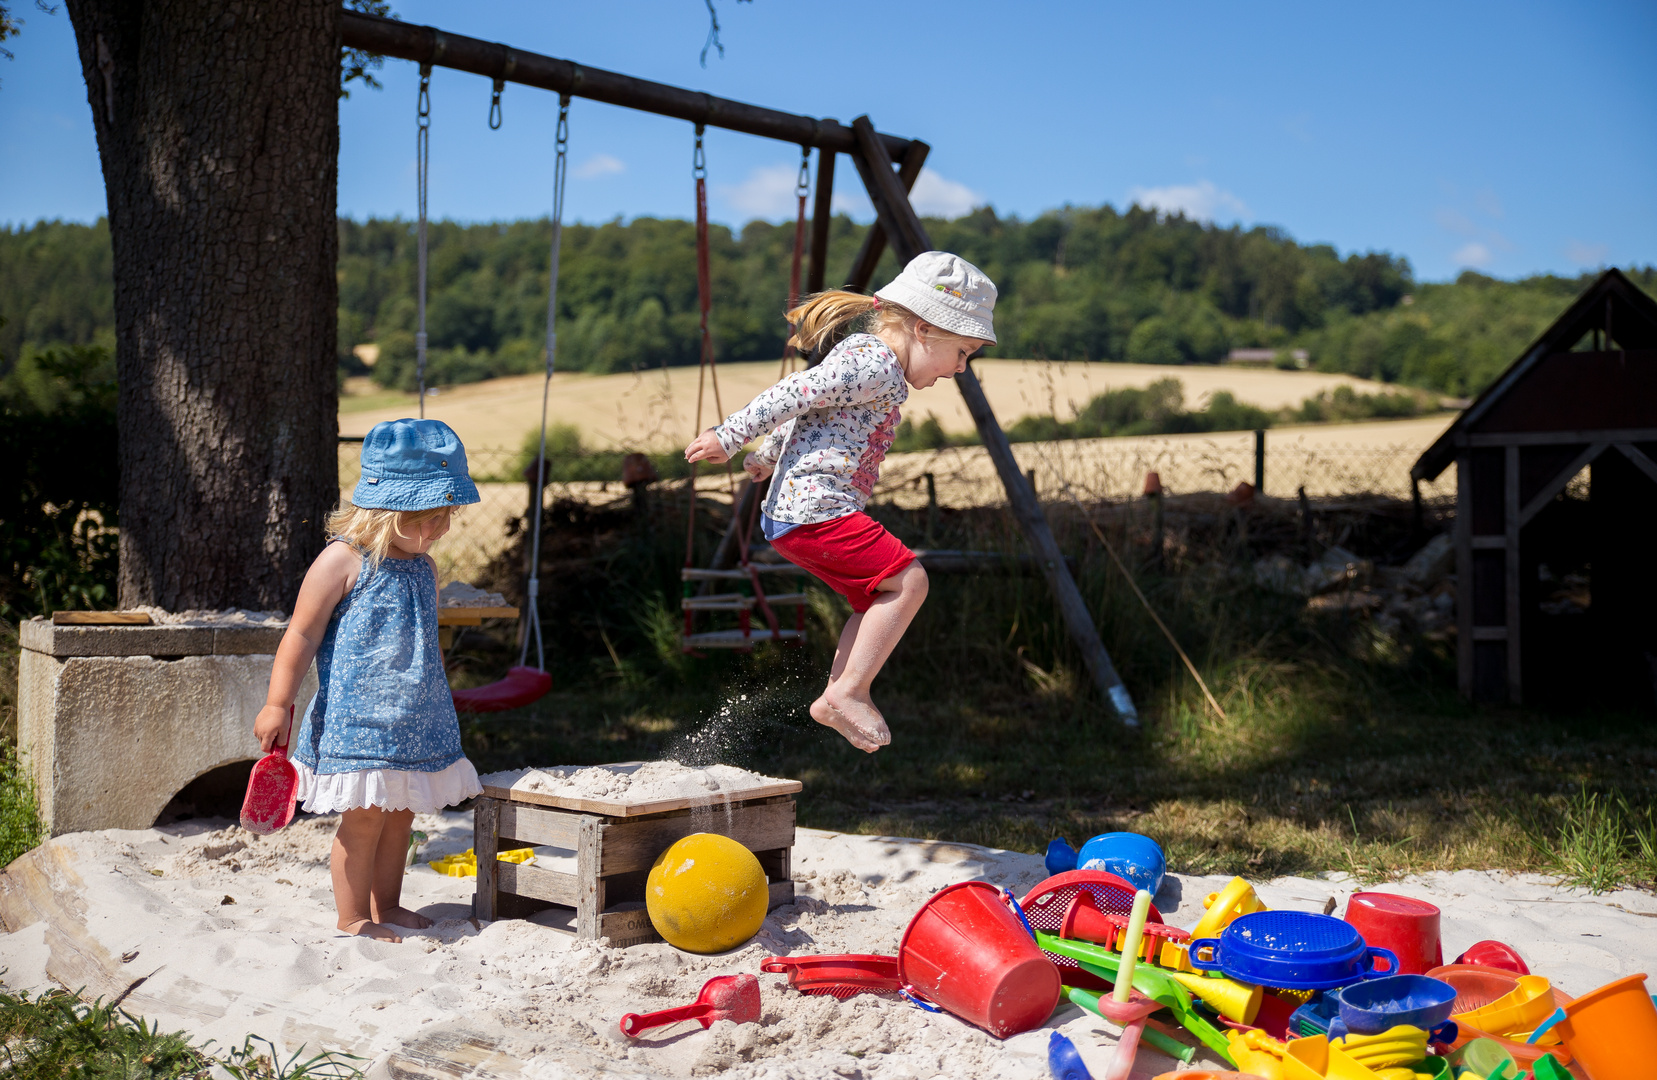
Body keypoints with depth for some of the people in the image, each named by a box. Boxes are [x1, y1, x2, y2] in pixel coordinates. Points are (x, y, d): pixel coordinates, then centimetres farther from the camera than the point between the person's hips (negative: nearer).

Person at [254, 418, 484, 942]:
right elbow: (302, 636, -11)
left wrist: (438, 705, 28)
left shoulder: (424, 567, 11)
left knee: (400, 814, 14)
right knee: (364, 817, -2)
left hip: (414, 720, 7)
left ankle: (386, 905, 28)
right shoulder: (342, 561, -13)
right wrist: (277, 705, -12)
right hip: (358, 721, -7)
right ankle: (353, 918, 11)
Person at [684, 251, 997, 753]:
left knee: (878, 600, 15)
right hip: (816, 509, -11)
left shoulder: (865, 359, 20)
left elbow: (800, 401, 31)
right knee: (907, 580, -13)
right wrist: (729, 437, -16)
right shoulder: (875, 364, -13)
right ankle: (848, 692, -13)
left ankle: (838, 698, 13)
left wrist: (768, 455, 43)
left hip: (791, 511, 11)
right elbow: (795, 392, -18)